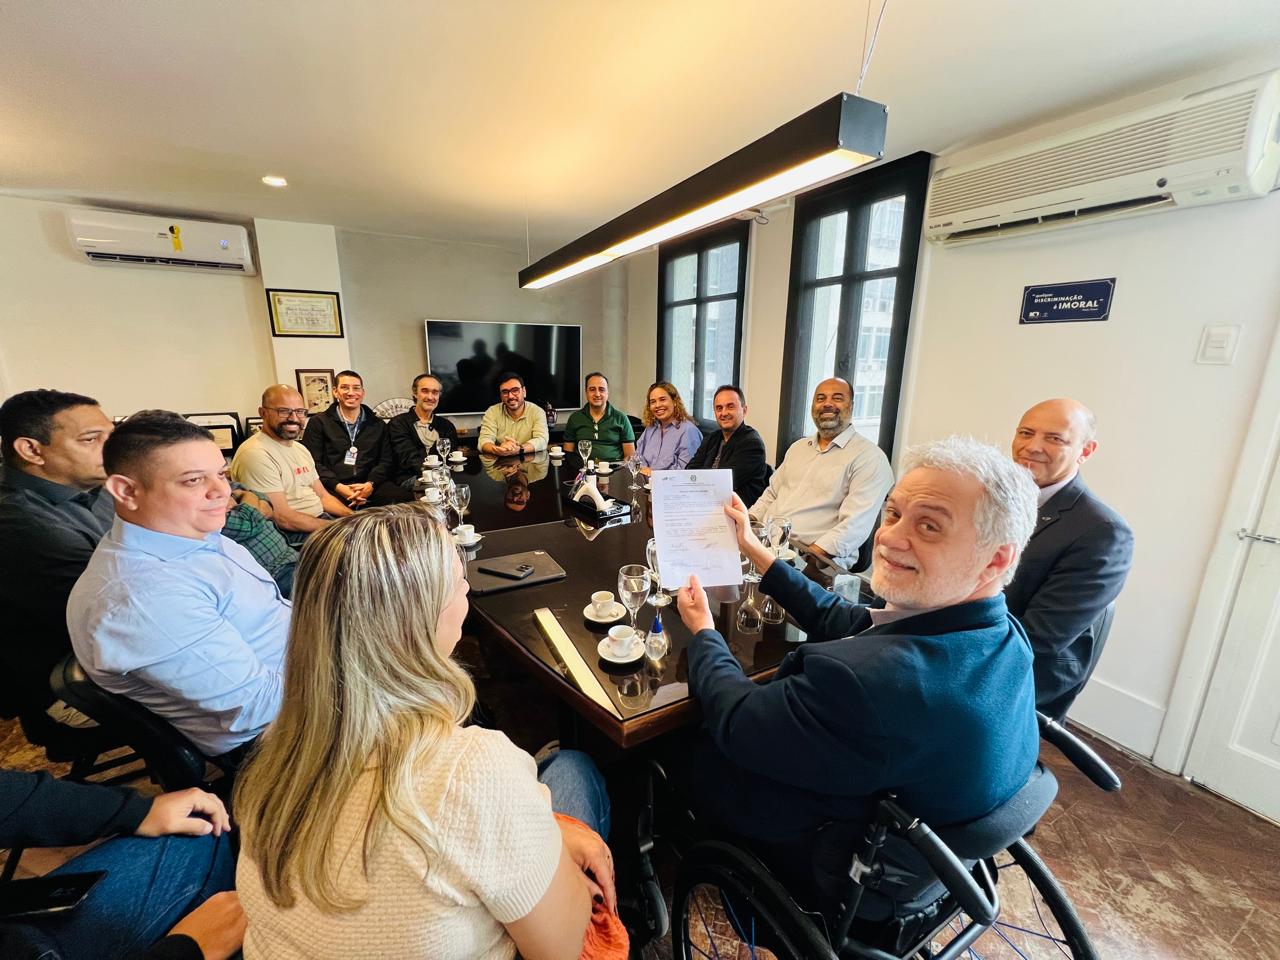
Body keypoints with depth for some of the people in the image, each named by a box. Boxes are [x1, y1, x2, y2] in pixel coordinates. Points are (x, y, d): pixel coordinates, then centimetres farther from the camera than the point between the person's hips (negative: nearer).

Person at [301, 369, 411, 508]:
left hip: (368, 485, 3)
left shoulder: (378, 425, 19)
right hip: (332, 488, -2)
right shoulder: (318, 423, 13)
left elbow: (385, 461, 10)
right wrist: (339, 487, -13)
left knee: (405, 498, -28)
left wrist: (370, 485, -10)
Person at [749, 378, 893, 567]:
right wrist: (748, 520, 5)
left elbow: (855, 525, -15)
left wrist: (812, 553, -25)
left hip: (821, 559, -6)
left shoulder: (870, 457, -5)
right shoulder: (798, 446, 20)